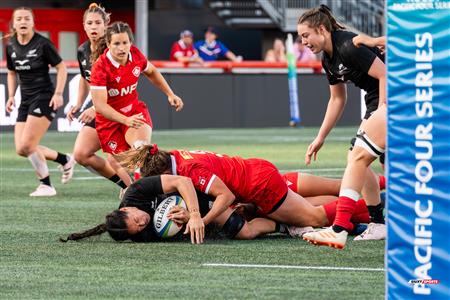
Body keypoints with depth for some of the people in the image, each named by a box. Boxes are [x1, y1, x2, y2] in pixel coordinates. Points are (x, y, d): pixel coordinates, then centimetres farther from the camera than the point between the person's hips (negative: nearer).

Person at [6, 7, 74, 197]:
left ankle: (46, 185, -1)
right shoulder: (11, 47, 5)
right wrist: (11, 96, 8)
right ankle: (64, 159, 18)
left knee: (26, 146, -17)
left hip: (44, 98, -7)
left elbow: (61, 68, -6)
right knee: (21, 150, -1)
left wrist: (58, 93, -15)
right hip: (26, 101, 7)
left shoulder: (42, 44, -12)